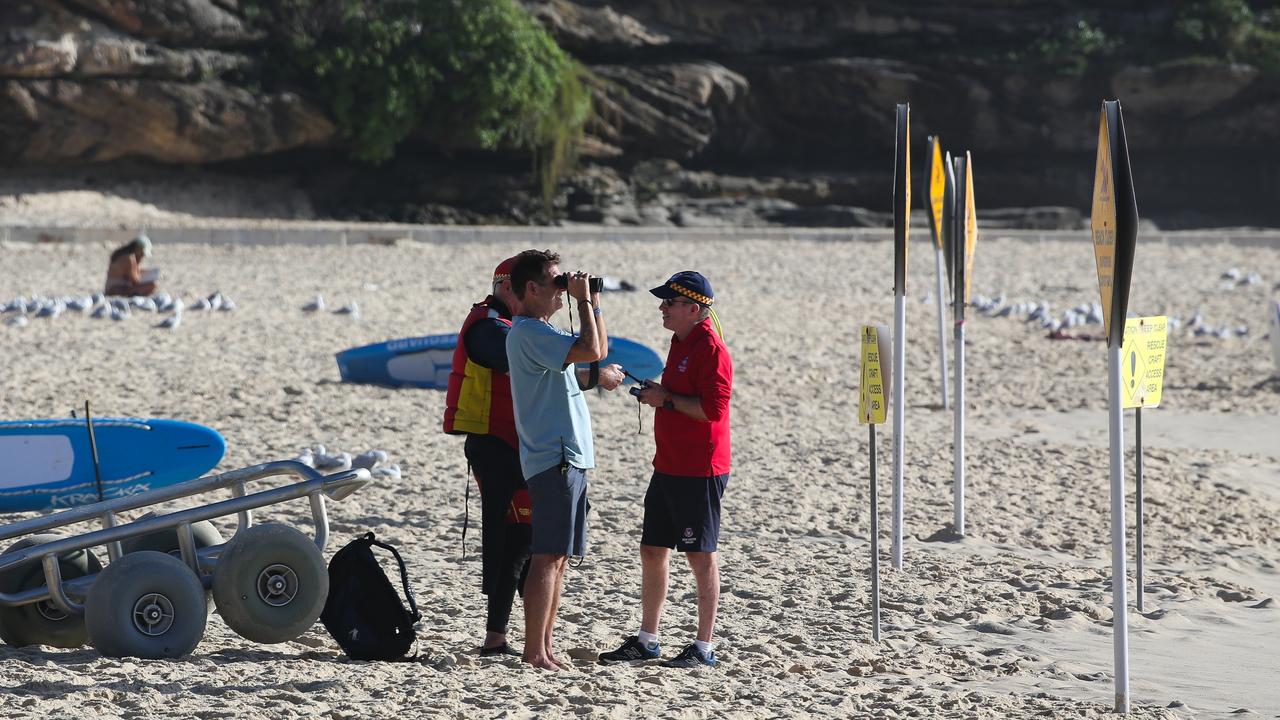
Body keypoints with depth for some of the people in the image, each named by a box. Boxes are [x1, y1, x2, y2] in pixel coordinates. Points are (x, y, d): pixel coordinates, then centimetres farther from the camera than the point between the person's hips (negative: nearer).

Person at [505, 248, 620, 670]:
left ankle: (545, 647, 14)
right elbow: (591, 350, -24)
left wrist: (594, 304, 18)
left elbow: (595, 352, 27)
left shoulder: (540, 331, 20)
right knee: (549, 556, -11)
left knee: (559, 556, 11)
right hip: (554, 458, -11)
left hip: (567, 459, 11)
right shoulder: (528, 332, -14)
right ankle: (535, 651, -10)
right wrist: (584, 301, -12)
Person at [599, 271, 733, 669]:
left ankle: (704, 647, 5)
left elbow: (713, 408, -23)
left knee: (700, 556, -2)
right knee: (652, 550, 12)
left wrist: (667, 398, -17)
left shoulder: (711, 348, -15)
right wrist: (657, 394, 12)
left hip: (699, 471, -10)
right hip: (668, 467, 10)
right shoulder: (680, 343, 15)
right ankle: (647, 640, 21)